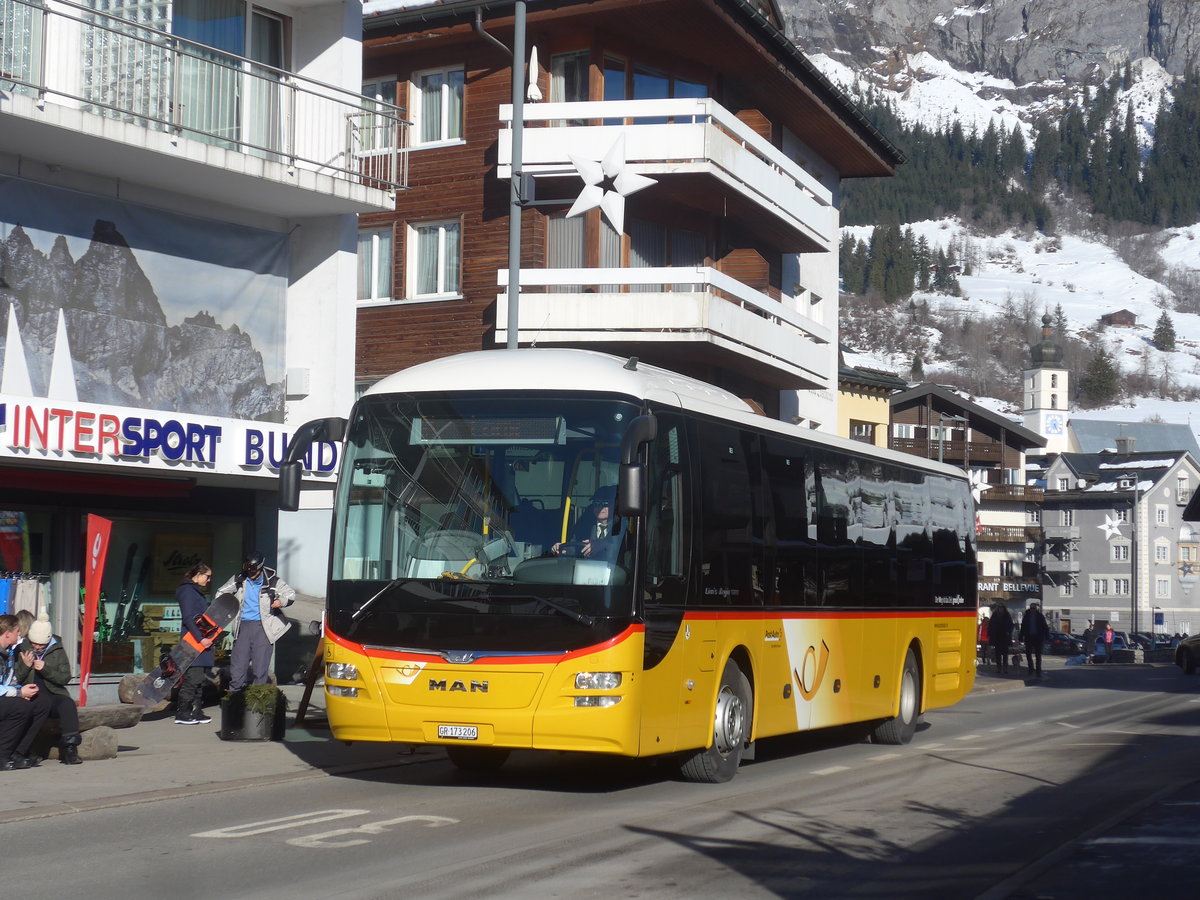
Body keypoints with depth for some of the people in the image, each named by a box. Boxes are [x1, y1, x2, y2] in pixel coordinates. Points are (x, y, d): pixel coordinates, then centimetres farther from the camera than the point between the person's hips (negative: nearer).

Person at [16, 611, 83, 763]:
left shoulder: (57, 649, 9)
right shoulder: (21, 649, 7)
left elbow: (65, 678, 2)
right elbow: (15, 679, 6)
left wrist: (45, 669, -13)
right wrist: (25, 666, -13)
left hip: (53, 693, 1)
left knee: (68, 704, -32)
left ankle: (70, 748, -34)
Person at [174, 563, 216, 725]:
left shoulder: (198, 592, 21)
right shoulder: (187, 591, -9)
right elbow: (187, 618, -17)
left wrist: (209, 637, 15)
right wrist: (200, 638, -20)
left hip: (203, 641, 10)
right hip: (193, 641, -10)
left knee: (202, 679, 9)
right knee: (193, 678, -11)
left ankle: (196, 713, 14)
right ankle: (182, 714, -6)